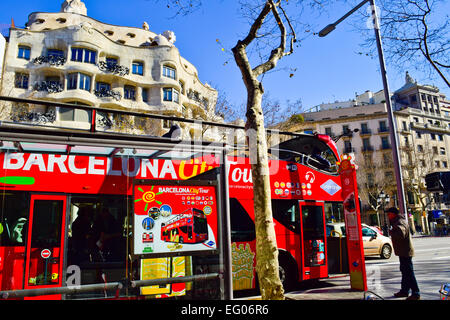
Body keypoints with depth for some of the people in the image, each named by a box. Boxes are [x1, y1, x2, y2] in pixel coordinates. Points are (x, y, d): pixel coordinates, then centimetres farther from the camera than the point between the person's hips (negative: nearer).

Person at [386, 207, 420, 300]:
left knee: (408, 272, -5)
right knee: (404, 271, 18)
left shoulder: (399, 222, -20)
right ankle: (404, 290, 29)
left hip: (405, 251, -11)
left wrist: (391, 232, -22)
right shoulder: (398, 221, 13)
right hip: (403, 251, 11)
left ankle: (415, 293, 1)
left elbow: (400, 234, -37)